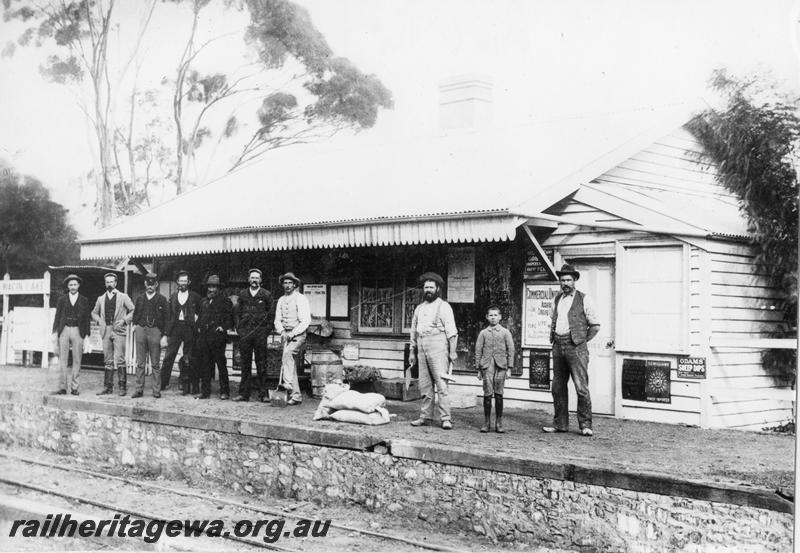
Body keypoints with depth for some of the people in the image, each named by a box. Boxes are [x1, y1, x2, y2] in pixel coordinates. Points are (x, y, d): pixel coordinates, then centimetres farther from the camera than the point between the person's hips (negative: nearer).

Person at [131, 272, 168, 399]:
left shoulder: (162, 300, 5)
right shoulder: (140, 299, 14)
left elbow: (166, 318, 2)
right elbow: (135, 315, 20)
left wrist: (164, 335, -4)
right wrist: (135, 325, 2)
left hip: (155, 330, -3)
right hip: (140, 330, 3)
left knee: (155, 364, 0)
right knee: (140, 363, 3)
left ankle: (156, 390, 3)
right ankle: (139, 389, 6)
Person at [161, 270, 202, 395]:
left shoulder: (195, 297, 6)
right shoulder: (173, 296, 11)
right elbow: (169, 315, 9)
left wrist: (196, 319, -4)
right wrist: (167, 332, 5)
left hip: (189, 328, -2)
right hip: (175, 327, 2)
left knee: (189, 359, 1)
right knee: (169, 356, -2)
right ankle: (162, 383, 2)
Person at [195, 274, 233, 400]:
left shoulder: (225, 301, 2)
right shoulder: (203, 301, 20)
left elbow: (230, 317, 0)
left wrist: (224, 327, -11)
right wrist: (199, 327, 14)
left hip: (217, 336, -5)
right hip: (203, 336, 6)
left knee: (221, 364, -3)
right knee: (204, 365, 6)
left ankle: (224, 392, 3)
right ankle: (205, 391, 12)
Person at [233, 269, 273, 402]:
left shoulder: (266, 295, 5)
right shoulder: (242, 295, 12)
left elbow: (271, 313, 6)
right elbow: (237, 313, 14)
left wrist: (266, 329, -3)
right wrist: (239, 328, 4)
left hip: (260, 332, -2)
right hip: (245, 333, 2)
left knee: (261, 363, -1)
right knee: (245, 363, 4)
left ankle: (263, 394, 2)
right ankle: (244, 393, 8)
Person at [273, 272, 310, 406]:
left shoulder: (301, 299, -3)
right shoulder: (281, 300, 15)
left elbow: (306, 321, -9)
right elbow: (277, 320, 16)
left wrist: (293, 333, -17)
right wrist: (282, 332, -4)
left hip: (298, 335, -6)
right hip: (286, 335, 6)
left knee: (287, 353, -31)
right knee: (290, 362, 1)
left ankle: (288, 383, -39)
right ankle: (295, 395, 2)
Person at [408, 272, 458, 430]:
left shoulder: (443, 306, 1)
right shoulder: (419, 308, 19)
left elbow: (452, 331, -4)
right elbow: (414, 331, 23)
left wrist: (452, 351, -11)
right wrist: (412, 351, 18)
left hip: (438, 348, -6)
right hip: (422, 349, 6)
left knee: (441, 383, -9)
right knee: (424, 385, 6)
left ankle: (445, 418, -9)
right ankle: (425, 416, 11)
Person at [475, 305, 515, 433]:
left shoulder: (505, 332, 7)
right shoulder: (483, 333, 8)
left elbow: (510, 350, 6)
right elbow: (478, 350, 9)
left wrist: (510, 367, 1)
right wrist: (478, 368, 5)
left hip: (501, 366, 0)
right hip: (487, 365, 0)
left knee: (499, 394, 1)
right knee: (487, 393, -2)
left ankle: (499, 423, 8)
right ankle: (486, 422, 5)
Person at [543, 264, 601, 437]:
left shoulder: (584, 299, -1)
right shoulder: (557, 300, 15)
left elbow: (595, 325, 0)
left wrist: (582, 340, -2)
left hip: (576, 346, -6)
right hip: (558, 346, 6)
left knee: (581, 388, -8)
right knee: (558, 388, 7)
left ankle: (585, 425, -2)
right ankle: (560, 424, 15)